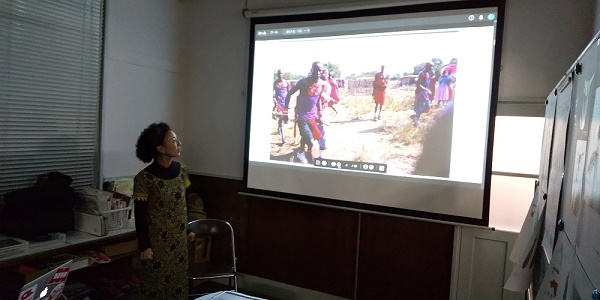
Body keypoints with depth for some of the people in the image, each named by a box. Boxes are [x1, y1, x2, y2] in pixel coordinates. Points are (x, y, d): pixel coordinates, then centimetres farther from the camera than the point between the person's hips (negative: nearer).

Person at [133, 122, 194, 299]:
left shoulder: (181, 170, -2)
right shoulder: (144, 178, -18)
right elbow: (140, 216, -13)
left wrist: (189, 229, 13)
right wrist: (144, 246, -12)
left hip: (179, 238, 5)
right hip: (156, 240, -5)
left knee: (178, 277, 16)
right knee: (155, 281, 9)